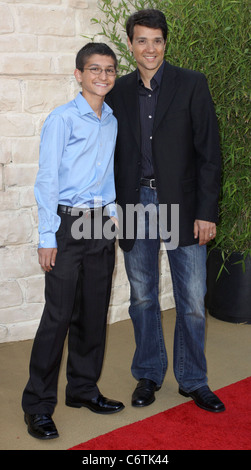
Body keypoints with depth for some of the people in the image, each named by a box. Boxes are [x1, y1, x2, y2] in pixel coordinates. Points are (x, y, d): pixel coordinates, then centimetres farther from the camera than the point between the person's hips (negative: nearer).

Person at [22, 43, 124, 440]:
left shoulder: (112, 121, 12)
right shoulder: (62, 119, -7)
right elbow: (47, 180, -9)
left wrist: (113, 211, 12)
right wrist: (47, 237, -12)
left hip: (101, 224, 6)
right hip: (68, 222, -6)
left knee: (94, 312, 12)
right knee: (59, 315, -6)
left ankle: (83, 388, 27)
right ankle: (38, 404, 5)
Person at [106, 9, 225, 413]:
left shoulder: (191, 84, -1)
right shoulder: (119, 92, 7)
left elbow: (209, 151, -4)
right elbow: (113, 155, 10)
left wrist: (206, 212, -10)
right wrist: (114, 210, 4)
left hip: (182, 206, -2)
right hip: (135, 204, 2)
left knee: (192, 301, 3)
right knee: (142, 298, 11)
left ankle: (193, 380, 22)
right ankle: (148, 375, 29)